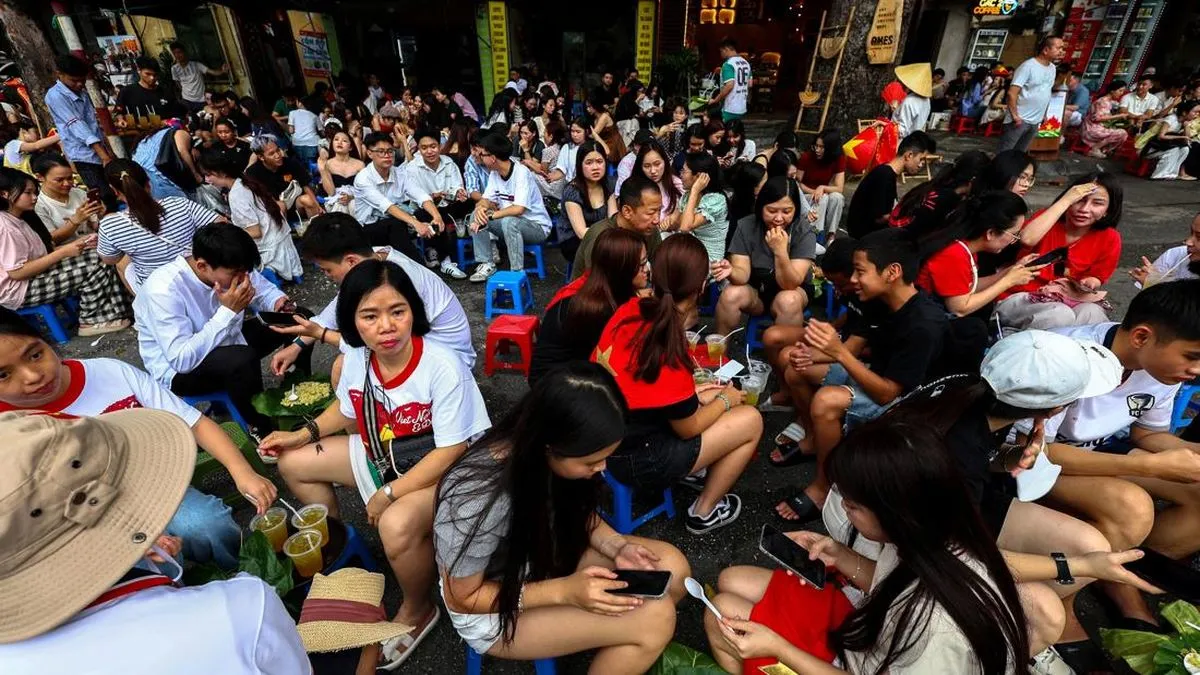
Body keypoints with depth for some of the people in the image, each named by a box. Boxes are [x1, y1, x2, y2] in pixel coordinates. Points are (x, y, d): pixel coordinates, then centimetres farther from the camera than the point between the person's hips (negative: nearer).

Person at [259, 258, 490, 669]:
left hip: (444, 472, -7)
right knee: (294, 463, 9)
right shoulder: (356, 359, -11)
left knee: (397, 524, -35)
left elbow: (450, 453, -27)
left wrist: (388, 494, -23)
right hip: (383, 455, 8)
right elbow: (348, 409, 13)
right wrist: (306, 433, 1)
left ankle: (418, 611, 0)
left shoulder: (444, 368, -31)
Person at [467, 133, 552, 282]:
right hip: (510, 223, 7)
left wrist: (489, 216, -26)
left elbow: (518, 209, -31)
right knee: (476, 216, -8)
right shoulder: (494, 173, 2)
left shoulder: (521, 173, -21)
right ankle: (487, 265, -5)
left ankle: (518, 272, -24)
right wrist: (481, 207, -22)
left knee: (509, 222, -37)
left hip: (537, 226, -7)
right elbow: (486, 200, 3)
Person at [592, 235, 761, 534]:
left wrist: (691, 393, 8)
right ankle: (704, 512, 18)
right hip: (635, 458, -7)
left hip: (607, 435, 8)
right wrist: (724, 400, 3)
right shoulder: (669, 347, -29)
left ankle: (691, 468, 23)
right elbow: (688, 428, -14)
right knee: (751, 420, 6)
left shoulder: (631, 309, -8)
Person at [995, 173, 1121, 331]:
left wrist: (1089, 284, -10)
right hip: (1019, 298, -4)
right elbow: (1027, 239, -32)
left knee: (1092, 314, -28)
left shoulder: (1109, 239, 1)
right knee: (1061, 316, -33)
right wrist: (1065, 200, -25)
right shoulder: (1048, 219, -7)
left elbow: (1096, 276, 15)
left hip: (1066, 300, 4)